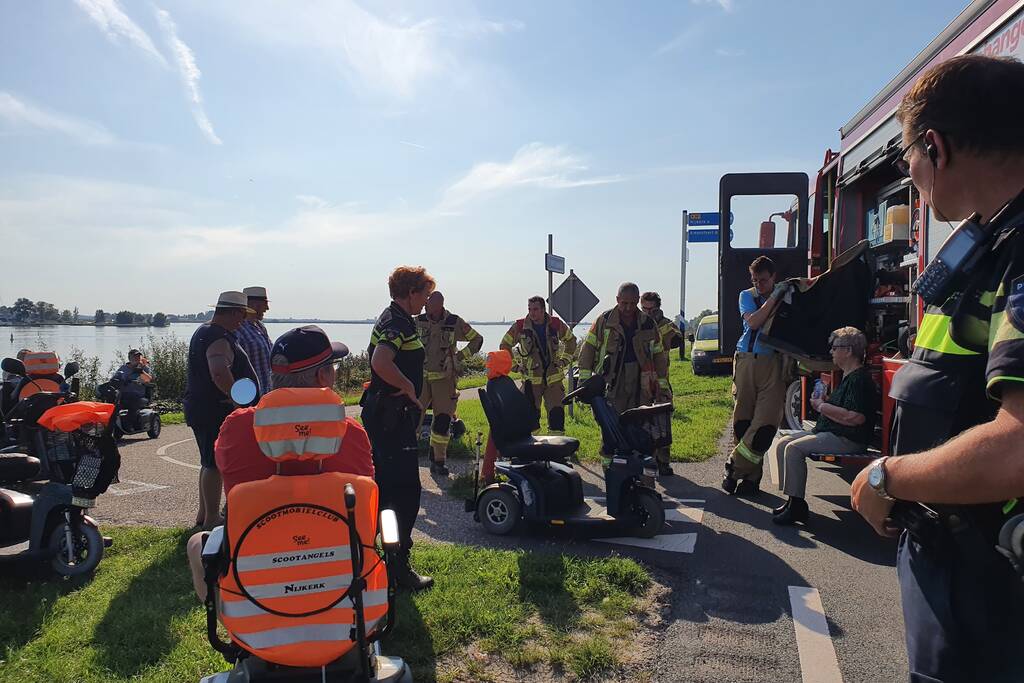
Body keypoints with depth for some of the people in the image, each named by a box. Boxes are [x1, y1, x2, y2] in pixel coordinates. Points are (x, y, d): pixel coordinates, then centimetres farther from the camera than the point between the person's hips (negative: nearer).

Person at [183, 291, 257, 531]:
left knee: (210, 463, 18)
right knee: (216, 465, -4)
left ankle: (203, 514, 29)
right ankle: (212, 519, 2)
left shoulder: (203, 331, 17)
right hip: (216, 411, -11)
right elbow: (220, 373, -35)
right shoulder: (219, 338, -19)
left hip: (201, 408, 11)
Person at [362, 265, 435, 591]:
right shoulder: (397, 322, -17)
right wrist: (410, 388, -21)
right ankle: (399, 565, 1)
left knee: (382, 485, 20)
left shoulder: (394, 319, 16)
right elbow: (380, 362, -35)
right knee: (406, 489, -6)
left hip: (382, 414, 11)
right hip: (392, 416, -11)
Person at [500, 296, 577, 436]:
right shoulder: (519, 326, -5)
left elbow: (571, 340, 18)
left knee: (557, 412, -1)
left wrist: (564, 360, 11)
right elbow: (504, 346, 7)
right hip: (531, 379, -1)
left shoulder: (556, 324, -1)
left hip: (554, 378, 1)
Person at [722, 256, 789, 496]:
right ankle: (750, 476, 13)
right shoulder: (747, 296, 11)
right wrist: (774, 297, -8)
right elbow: (753, 322, -8)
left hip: (774, 363, 0)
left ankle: (735, 466, 0)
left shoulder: (785, 297, 10)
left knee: (766, 421, -11)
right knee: (742, 419, 1)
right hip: (747, 361, 1)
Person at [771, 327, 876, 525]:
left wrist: (822, 407, -15)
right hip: (829, 433, 11)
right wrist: (824, 402, 10)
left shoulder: (860, 379, -15)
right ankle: (792, 499, 1)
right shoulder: (848, 377, 19)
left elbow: (856, 417, -26)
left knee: (794, 448, -25)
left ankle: (797, 506, -20)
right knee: (782, 443, 1)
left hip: (848, 440, -11)